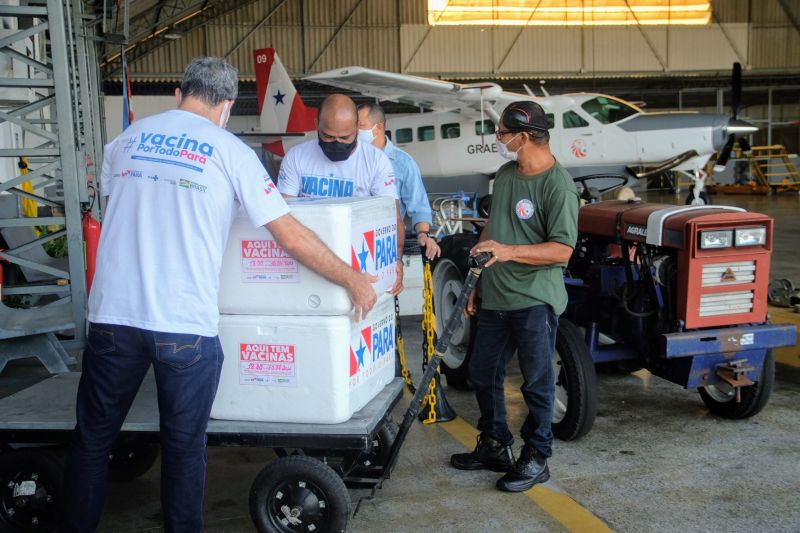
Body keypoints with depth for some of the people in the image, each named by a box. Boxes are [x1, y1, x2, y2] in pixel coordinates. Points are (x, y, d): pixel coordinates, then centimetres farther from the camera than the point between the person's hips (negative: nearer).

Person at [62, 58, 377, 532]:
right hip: (185, 324, -3)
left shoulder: (128, 138, 11)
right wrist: (353, 280, 7)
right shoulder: (230, 152, -1)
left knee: (92, 438, 18)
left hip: (113, 314, 4)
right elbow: (292, 237, -3)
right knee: (185, 447, 12)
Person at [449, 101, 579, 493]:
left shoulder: (557, 185, -16)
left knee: (536, 383, 5)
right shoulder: (505, 174, 9)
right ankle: (494, 447, 33)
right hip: (495, 298, 8)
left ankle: (536, 459, 20)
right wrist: (476, 282, 17)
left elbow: (562, 250, -20)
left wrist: (508, 251, -30)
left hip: (535, 302, -8)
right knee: (482, 374, 17)